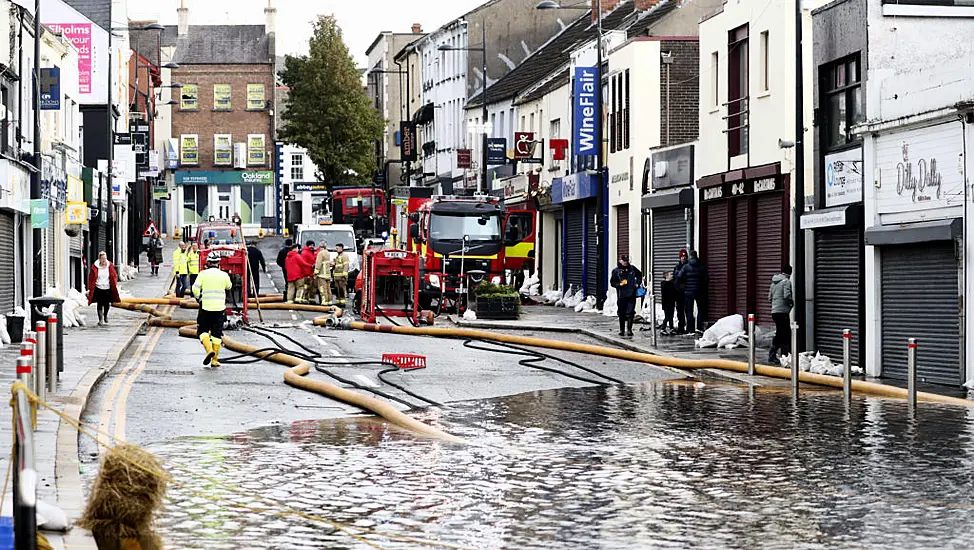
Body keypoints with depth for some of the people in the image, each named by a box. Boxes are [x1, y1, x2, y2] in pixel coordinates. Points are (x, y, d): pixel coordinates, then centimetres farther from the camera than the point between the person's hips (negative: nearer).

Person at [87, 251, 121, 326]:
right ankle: (100, 319, 2)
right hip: (98, 288, -2)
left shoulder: (110, 266, 1)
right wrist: (90, 288, -2)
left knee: (107, 303, 8)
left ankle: (105, 315, 36)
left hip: (108, 288, 2)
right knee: (100, 304, -4)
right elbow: (91, 278, 0)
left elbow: (114, 277, 8)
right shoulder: (95, 267, -5)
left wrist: (115, 286, 1)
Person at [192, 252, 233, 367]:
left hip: (205, 308, -1)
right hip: (220, 308, 1)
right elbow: (229, 286, 18)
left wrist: (199, 298, 9)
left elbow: (195, 288, -9)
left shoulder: (203, 274, -4)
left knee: (203, 330, 12)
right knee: (217, 333, 6)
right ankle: (215, 360, 6)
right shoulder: (224, 275, 0)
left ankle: (209, 349, -14)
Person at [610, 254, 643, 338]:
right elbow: (612, 282, 2)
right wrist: (619, 284, -15)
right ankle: (622, 330, 17)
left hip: (631, 294, 1)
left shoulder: (632, 268, 10)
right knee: (622, 313, 5)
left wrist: (638, 283, 10)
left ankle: (629, 329, -2)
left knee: (630, 313, -7)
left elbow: (639, 276, 25)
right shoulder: (616, 271, 3)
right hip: (622, 295, -1)